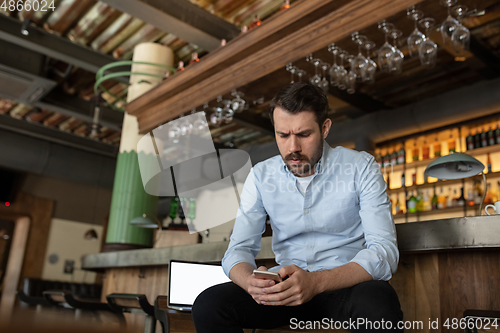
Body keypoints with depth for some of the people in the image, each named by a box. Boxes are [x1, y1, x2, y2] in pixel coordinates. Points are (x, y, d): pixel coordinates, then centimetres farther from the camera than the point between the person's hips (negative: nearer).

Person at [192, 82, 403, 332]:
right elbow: (239, 248, 0)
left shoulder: (360, 168, -7)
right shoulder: (260, 176, 2)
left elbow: (384, 251, -15)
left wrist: (316, 282, -32)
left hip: (344, 284, -2)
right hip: (286, 287, 3)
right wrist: (250, 281, -26)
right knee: (208, 304, -22)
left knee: (377, 301, -37)